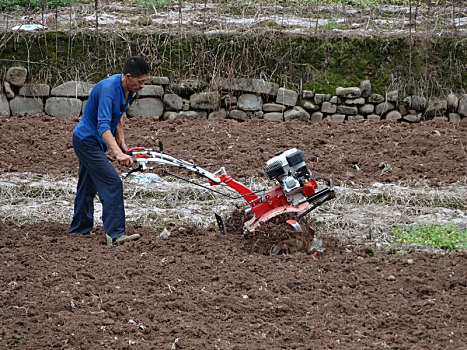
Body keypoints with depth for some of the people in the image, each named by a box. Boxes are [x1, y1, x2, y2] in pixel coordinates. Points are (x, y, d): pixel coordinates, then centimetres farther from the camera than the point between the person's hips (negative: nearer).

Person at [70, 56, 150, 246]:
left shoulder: (127, 89, 0)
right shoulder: (108, 89, -29)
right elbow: (103, 126, -39)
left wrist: (121, 142, 11)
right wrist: (118, 153, -49)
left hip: (89, 142, 10)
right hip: (88, 141, -10)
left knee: (87, 187, 17)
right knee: (112, 184, -17)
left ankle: (79, 231, 28)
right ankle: (114, 234, -20)